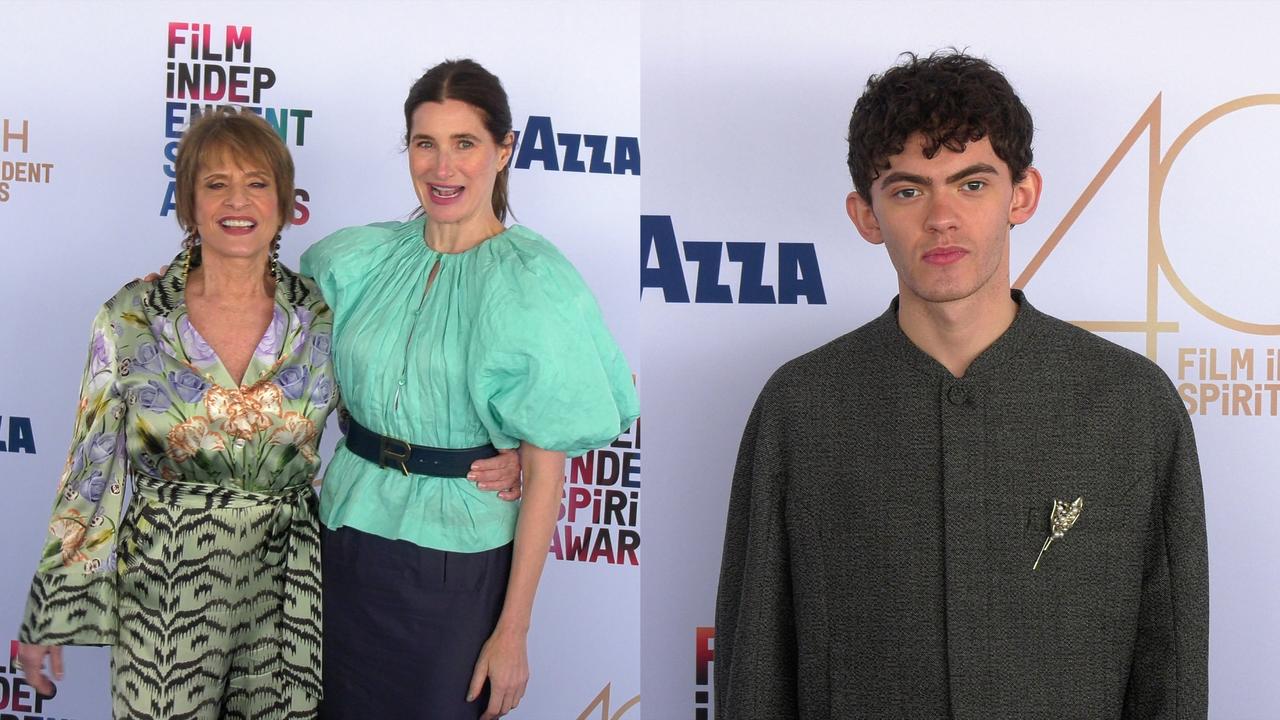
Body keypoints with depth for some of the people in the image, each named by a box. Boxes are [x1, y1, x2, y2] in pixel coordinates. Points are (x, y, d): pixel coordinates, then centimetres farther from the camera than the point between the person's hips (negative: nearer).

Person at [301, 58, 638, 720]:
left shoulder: (530, 280, -13)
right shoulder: (366, 256, 1)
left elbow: (545, 473, -14)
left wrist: (514, 630, -16)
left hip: (460, 564, -4)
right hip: (349, 535, 4)